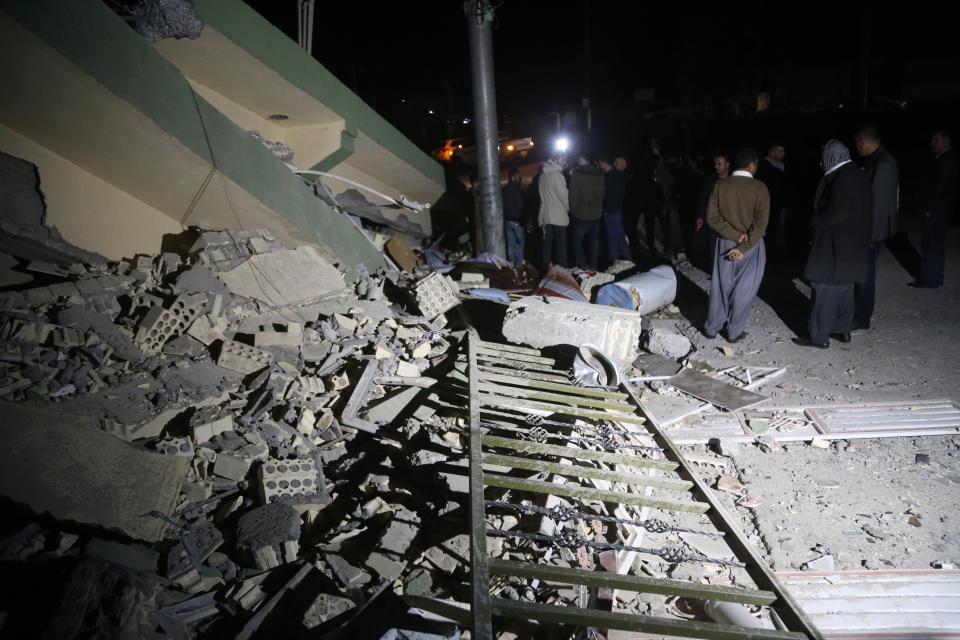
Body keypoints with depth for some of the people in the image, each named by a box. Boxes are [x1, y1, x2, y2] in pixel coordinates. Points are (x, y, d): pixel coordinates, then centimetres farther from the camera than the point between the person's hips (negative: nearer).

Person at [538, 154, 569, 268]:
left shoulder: (543, 175, 9)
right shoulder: (557, 175, -13)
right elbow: (564, 195, -11)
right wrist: (568, 208, 7)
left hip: (545, 216, 7)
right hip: (558, 217, -7)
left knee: (547, 244, 9)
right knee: (560, 246, -1)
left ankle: (546, 269, 12)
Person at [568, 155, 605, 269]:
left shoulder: (576, 174, -12)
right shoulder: (599, 174, 3)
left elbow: (573, 194, -13)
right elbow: (601, 193, 10)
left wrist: (573, 210, -3)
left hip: (581, 214, -4)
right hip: (596, 213, 5)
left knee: (578, 240, 9)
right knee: (594, 241, 12)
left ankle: (582, 265, 4)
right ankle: (593, 265, 16)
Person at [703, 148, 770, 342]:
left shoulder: (720, 185, -5)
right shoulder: (759, 188, -12)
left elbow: (712, 217, -8)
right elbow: (761, 223, -18)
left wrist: (735, 236, -10)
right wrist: (743, 247, -17)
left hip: (725, 243, 3)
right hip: (751, 246, -2)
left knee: (720, 287, 13)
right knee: (743, 290, 8)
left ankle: (712, 328, 21)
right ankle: (734, 332, 16)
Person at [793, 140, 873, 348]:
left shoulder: (842, 179, -20)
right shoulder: (860, 176, 11)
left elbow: (834, 214, -24)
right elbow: (858, 212, 15)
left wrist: (816, 221, -6)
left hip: (835, 246, -10)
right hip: (853, 246, 10)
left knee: (826, 291, -4)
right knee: (844, 289, 18)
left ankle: (819, 336, 1)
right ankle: (842, 329, 28)